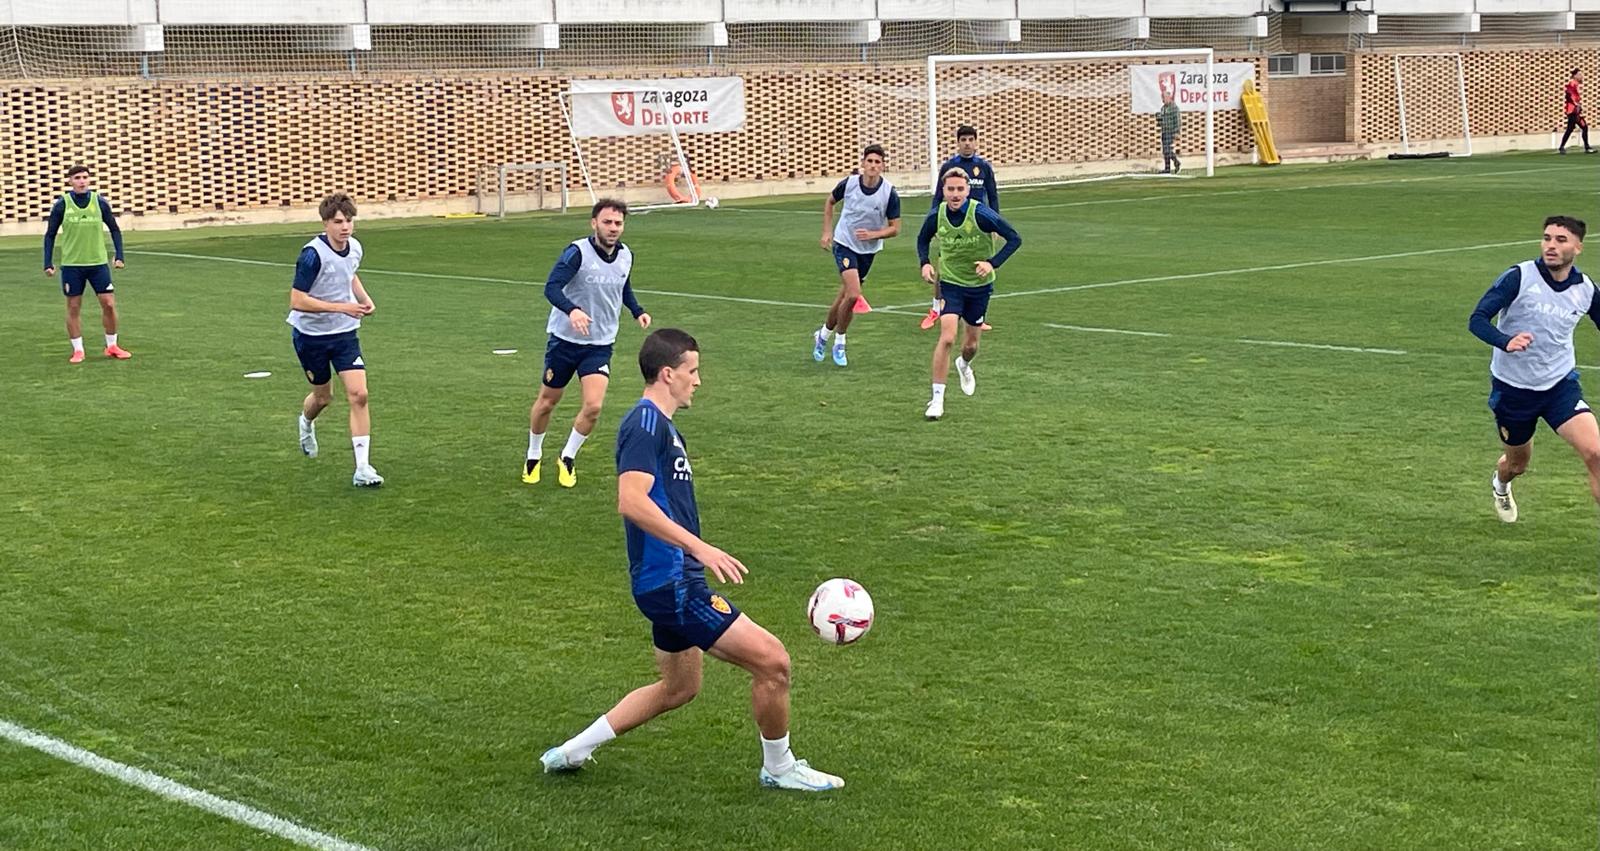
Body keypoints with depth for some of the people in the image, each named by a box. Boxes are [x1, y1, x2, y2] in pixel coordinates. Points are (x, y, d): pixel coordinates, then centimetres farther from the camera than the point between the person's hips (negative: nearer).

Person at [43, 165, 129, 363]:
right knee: (73, 308, 3)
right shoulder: (62, 204, -4)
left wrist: (119, 256, -1)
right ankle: (77, 350, 13)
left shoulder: (100, 202, -1)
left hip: (98, 263, 1)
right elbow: (50, 235, 4)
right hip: (71, 265, -1)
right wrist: (48, 263, -2)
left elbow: (114, 229, 8)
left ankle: (112, 346, 14)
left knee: (109, 304, -2)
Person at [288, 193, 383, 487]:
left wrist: (364, 298, 1)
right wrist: (341, 307, -30)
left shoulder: (355, 248, -4)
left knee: (358, 395, -11)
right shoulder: (313, 254, -24)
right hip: (311, 334, -4)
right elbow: (296, 300, -26)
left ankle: (362, 468, -9)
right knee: (323, 396, 14)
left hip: (345, 333, 4)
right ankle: (306, 422, 53)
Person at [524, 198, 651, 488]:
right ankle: (533, 455, 37)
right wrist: (572, 310, -49)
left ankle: (568, 458, 11)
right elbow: (551, 287, -31)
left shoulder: (626, 255, -1)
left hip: (600, 345, 3)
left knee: (593, 406, -13)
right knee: (547, 401, 12)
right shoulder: (578, 252, -19)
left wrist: (637, 311, 6)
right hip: (564, 340, -3)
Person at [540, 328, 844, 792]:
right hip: (671, 584, -11)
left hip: (673, 583, 11)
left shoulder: (662, 426, 17)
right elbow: (632, 501, -29)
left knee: (679, 687, 24)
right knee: (772, 661, -8)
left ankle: (573, 750, 28)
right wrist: (700, 548, -32)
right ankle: (778, 768, 10)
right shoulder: (645, 424, -15)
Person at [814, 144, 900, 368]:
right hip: (844, 243, -2)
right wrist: (827, 231, 4)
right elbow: (830, 201, 9)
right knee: (852, 295, -17)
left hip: (868, 249, 2)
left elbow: (894, 228, -8)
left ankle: (824, 335, 36)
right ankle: (839, 342, 3)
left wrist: (872, 234, -24)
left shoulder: (890, 193, -15)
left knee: (845, 295, 12)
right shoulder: (849, 183, -13)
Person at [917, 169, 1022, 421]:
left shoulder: (981, 215, -21)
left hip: (980, 285, 0)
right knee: (947, 337, -18)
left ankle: (964, 365, 51)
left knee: (971, 343, 13)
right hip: (950, 283, 0)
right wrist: (925, 263, -9)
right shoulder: (936, 216, -12)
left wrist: (992, 263, -26)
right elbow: (923, 240, 10)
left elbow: (1015, 239, -14)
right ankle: (937, 398, -11)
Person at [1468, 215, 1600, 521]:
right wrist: (1506, 342, -41)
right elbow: (1477, 319, -21)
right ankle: (1500, 486, 56)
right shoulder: (1519, 277, -17)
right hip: (1512, 388, -2)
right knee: (1517, 464, 18)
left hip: (1561, 384, 2)